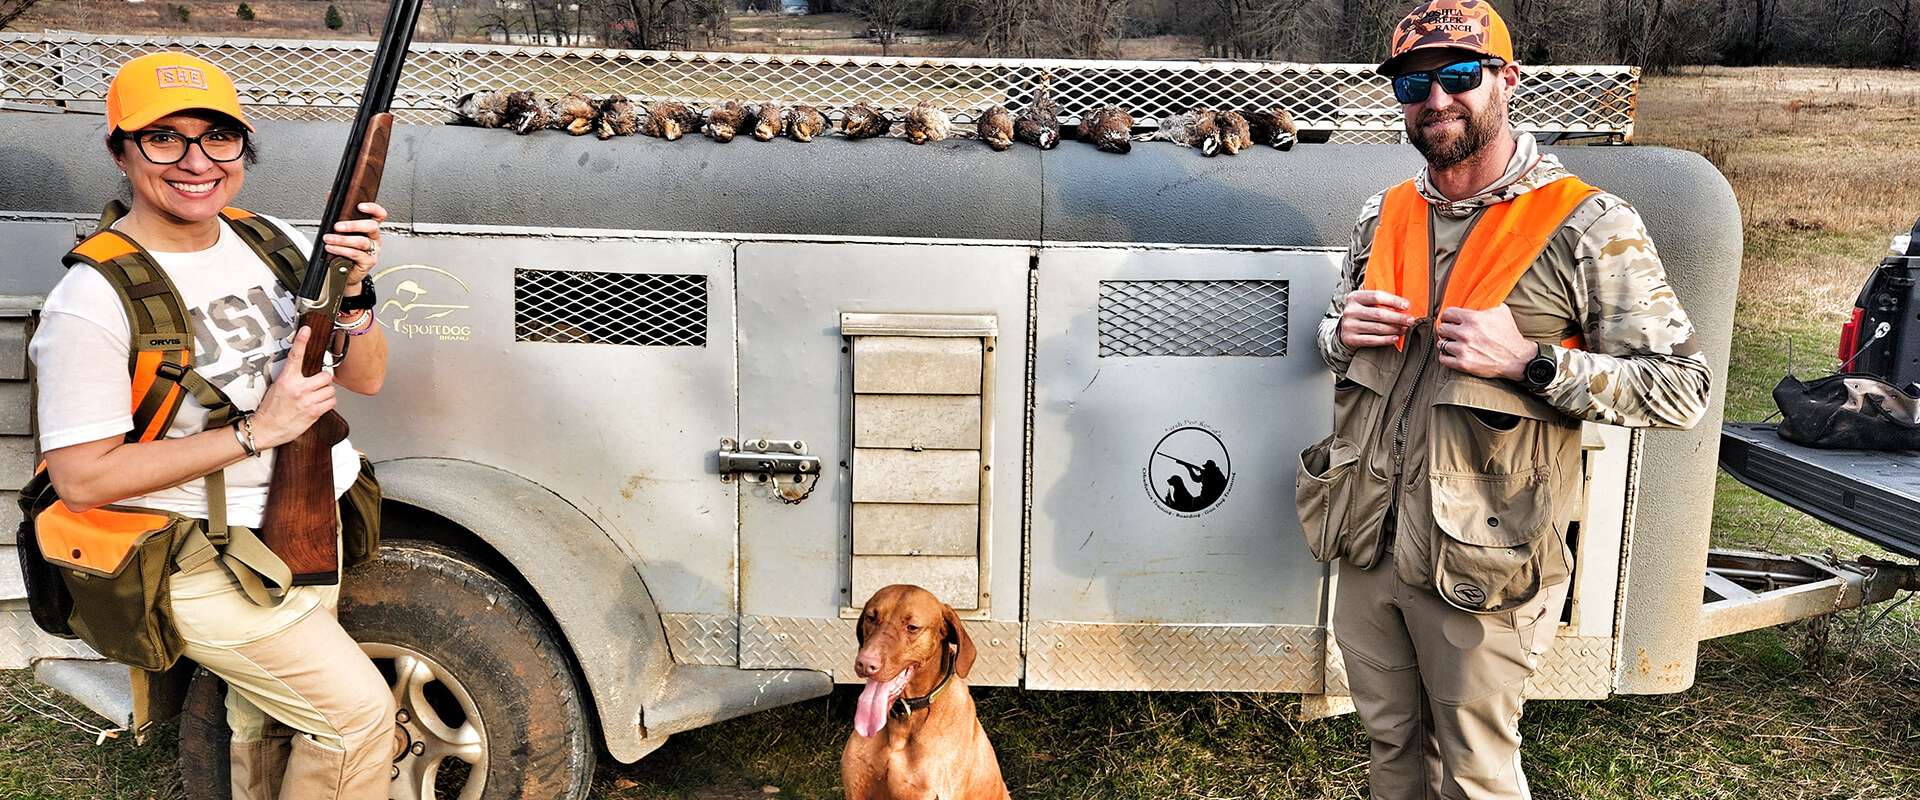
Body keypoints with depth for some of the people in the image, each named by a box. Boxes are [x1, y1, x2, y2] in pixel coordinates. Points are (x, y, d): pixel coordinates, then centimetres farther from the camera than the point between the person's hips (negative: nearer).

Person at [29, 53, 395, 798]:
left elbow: (366, 379, 2)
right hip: (203, 561, -6)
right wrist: (256, 432, -24)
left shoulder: (270, 241, -1)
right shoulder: (96, 298, -21)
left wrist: (352, 293, -18)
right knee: (358, 712, -3)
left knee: (268, 718, 24)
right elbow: (80, 480, -21)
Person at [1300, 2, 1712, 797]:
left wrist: (1528, 361, -23)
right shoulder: (1384, 216, 6)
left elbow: (1681, 387, -12)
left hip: (1479, 565, -5)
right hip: (1368, 546, 5)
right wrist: (1342, 332, -4)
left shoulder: (1586, 228, -12)